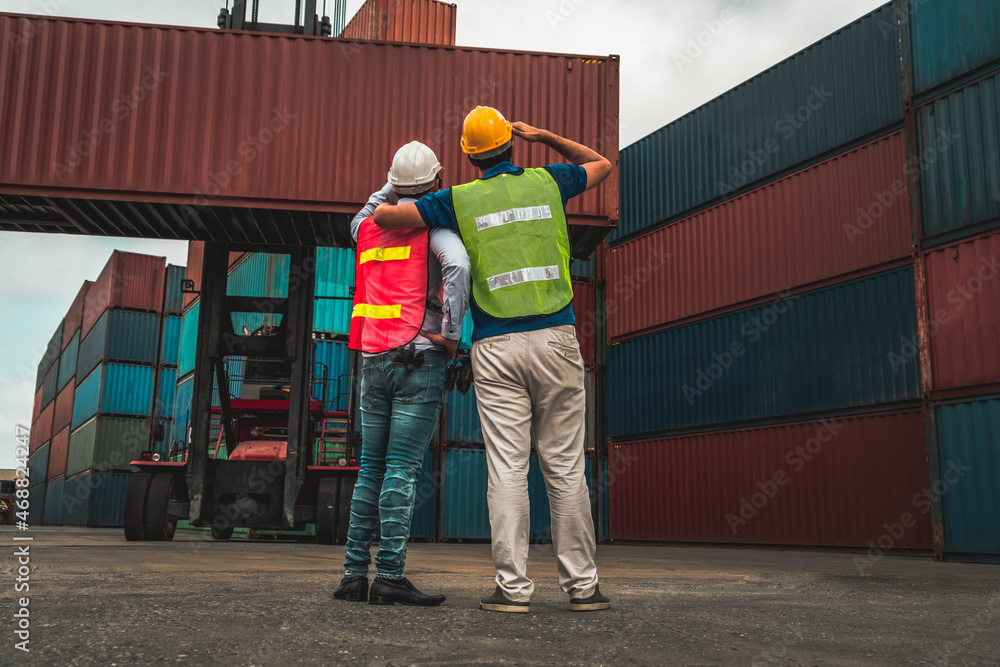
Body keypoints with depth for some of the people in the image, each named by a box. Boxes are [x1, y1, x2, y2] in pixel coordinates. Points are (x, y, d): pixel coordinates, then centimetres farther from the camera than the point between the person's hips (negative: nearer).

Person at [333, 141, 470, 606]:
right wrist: (452, 333, -14)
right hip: (419, 358, -5)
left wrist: (395, 186, 34)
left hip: (373, 359, 6)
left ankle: (354, 573, 8)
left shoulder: (368, 228, 16)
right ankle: (390, 576, -9)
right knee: (402, 469, -8)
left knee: (372, 469, 9)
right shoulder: (432, 223, -1)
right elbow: (457, 264, -22)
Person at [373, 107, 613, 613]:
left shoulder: (460, 200, 5)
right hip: (555, 338, 1)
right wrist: (546, 137, 29)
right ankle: (582, 585, 9)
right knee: (565, 467, 4)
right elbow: (601, 164, 30)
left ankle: (513, 586, 0)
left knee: (507, 470, 0)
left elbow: (383, 216, 5)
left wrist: (404, 217, 27)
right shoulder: (547, 183, 10)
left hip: (496, 346, -1)